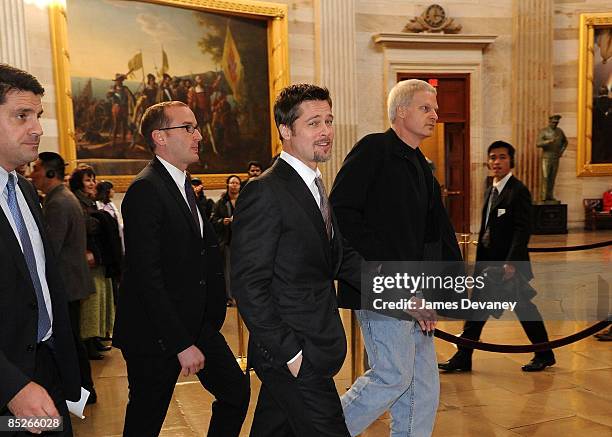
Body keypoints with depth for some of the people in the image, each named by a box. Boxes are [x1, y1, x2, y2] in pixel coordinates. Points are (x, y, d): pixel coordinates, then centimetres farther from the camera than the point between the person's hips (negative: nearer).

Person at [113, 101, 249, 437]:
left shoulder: (184, 185, 12)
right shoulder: (146, 189, -18)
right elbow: (147, 277, -23)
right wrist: (182, 344, -21)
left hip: (197, 322, 9)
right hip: (156, 333, -8)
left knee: (236, 391, 11)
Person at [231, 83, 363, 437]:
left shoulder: (315, 186, 13)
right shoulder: (265, 192, -17)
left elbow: (343, 258, 13)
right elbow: (248, 285, -19)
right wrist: (289, 352, -19)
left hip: (315, 348, 9)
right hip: (294, 355, -9)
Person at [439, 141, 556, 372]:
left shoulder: (518, 191, -12)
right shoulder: (490, 191, 13)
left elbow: (522, 230, -18)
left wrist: (511, 263, -24)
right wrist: (479, 262, 13)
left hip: (509, 263, -8)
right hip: (488, 262, 8)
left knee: (524, 309, 6)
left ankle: (544, 355, 25)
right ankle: (462, 358, 13)